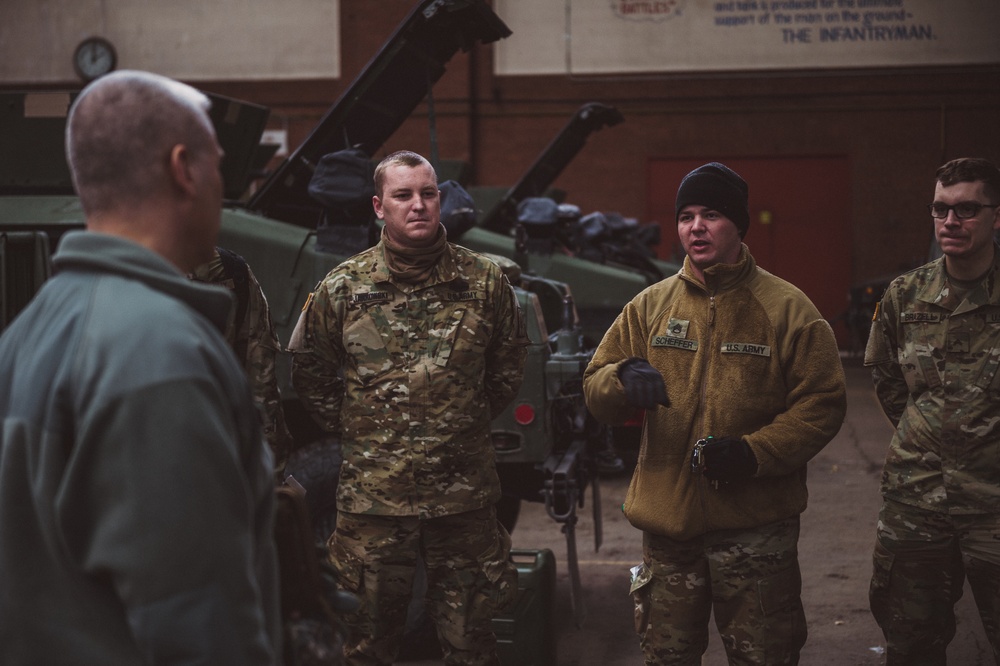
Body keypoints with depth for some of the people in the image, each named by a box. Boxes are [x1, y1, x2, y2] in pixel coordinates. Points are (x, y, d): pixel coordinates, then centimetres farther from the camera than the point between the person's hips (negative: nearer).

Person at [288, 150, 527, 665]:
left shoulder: (486, 281, 1)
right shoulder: (342, 288, -2)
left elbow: (510, 365, 15)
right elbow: (307, 373, 9)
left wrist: (469, 423, 10)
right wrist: (353, 431, 5)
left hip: (465, 496, 1)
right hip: (372, 500, 0)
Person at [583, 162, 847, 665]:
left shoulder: (787, 308, -2)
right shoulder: (650, 305, 6)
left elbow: (823, 403, -5)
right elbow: (595, 392, 6)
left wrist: (754, 452, -19)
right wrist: (623, 377, -18)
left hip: (756, 525, -3)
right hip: (666, 518, 3)